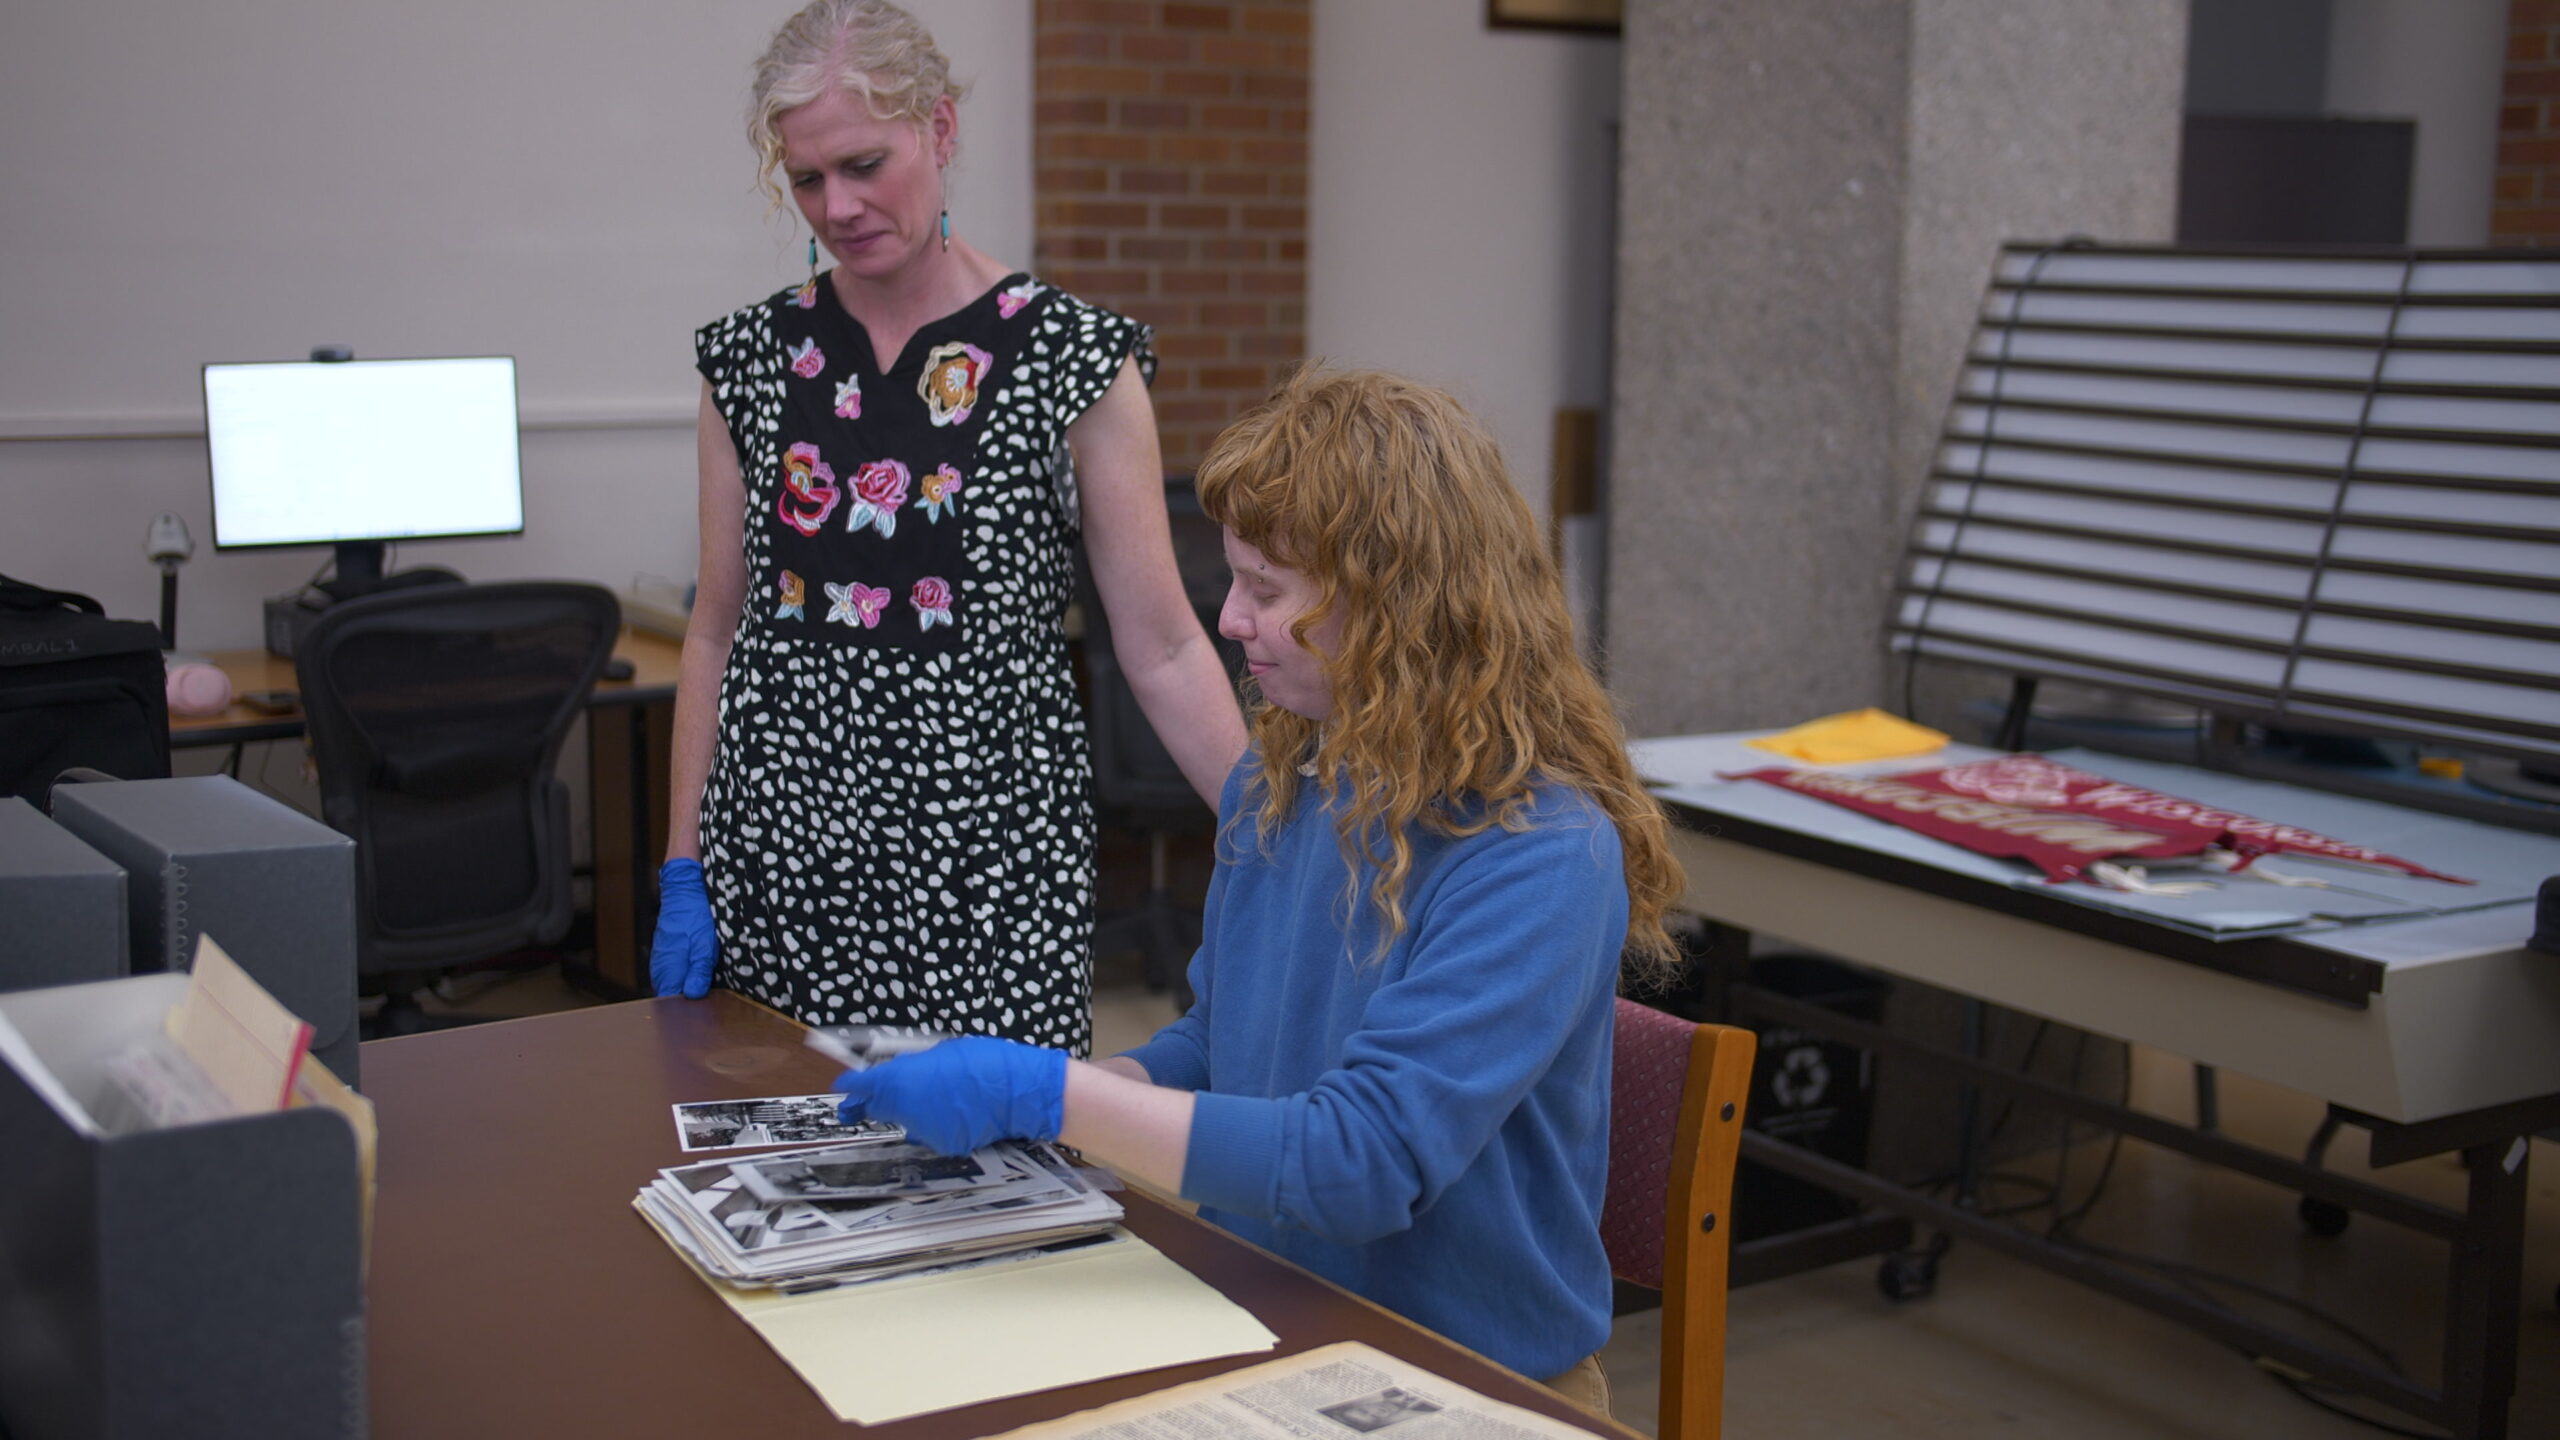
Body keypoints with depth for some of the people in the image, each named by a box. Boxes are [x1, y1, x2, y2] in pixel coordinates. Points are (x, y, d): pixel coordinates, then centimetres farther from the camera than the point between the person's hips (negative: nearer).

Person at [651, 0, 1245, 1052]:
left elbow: (1162, 649, -4)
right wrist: (682, 874, 7)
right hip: (779, 847, 3)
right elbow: (718, 629, 11)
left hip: (983, 857, -3)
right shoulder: (751, 358, 6)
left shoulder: (1074, 362, -5)